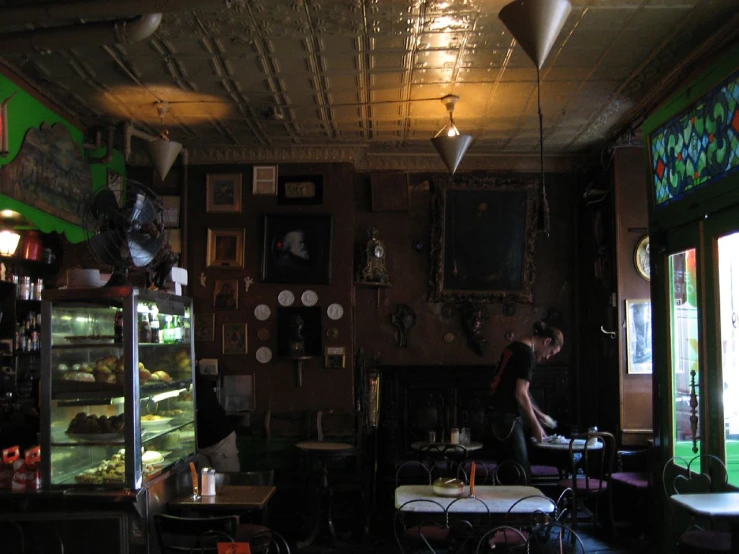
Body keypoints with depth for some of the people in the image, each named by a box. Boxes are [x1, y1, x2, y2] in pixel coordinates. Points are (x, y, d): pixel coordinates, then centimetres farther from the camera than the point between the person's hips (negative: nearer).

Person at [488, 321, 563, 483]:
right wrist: (536, 426, -7)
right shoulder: (528, 354, -13)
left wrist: (538, 413, 25)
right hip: (508, 417, -10)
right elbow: (521, 395, -18)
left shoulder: (515, 347, 16)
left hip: (499, 414, 10)